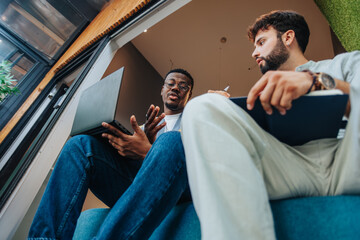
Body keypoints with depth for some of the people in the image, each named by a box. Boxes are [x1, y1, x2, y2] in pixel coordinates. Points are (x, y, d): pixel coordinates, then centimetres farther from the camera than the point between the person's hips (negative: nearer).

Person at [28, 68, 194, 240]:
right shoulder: (144, 128, 29)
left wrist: (148, 151, -16)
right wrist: (145, 138, -7)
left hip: (177, 189, -3)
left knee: (171, 141, -34)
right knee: (81, 144, -10)